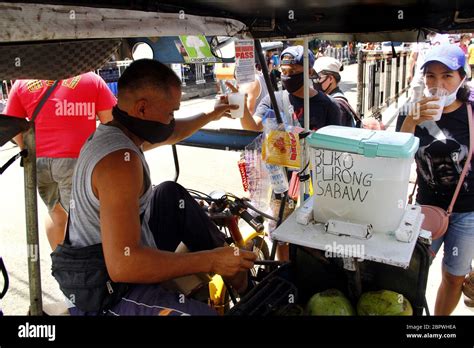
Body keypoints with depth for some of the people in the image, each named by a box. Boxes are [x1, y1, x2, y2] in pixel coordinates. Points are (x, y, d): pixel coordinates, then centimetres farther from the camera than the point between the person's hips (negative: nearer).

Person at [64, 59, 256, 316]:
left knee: (172, 194, 21)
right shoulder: (120, 159, -29)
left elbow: (172, 134, 24)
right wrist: (209, 261, -30)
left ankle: (231, 265, 21)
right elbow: (122, 265, -36)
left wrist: (211, 115, 36)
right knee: (205, 311, -33)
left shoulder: (109, 133, 3)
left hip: (99, 266, 10)